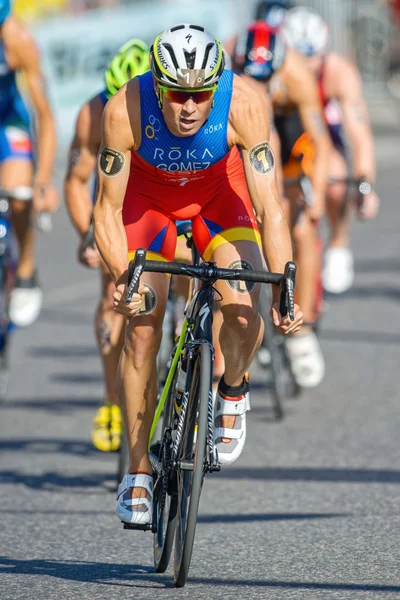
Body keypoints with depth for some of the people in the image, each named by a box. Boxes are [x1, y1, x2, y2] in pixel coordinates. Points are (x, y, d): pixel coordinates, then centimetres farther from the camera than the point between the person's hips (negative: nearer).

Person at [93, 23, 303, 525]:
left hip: (219, 191, 0)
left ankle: (233, 392, 13)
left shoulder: (243, 106, -36)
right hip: (148, 193, 0)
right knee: (142, 328, -10)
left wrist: (283, 291, -43)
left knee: (243, 312, -21)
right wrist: (122, 276, -40)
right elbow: (108, 209, -25)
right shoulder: (125, 111, -35)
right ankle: (138, 471, 3)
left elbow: (268, 207, -34)